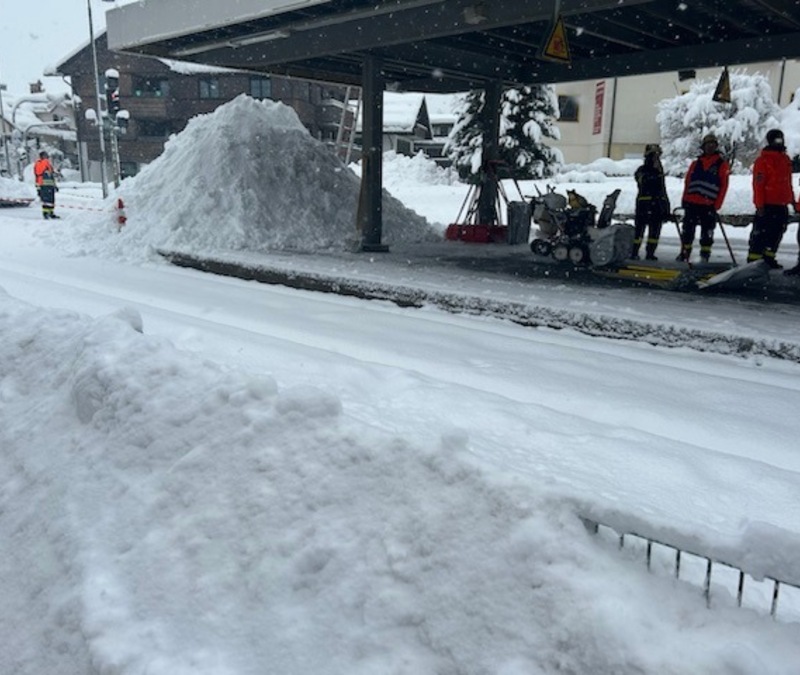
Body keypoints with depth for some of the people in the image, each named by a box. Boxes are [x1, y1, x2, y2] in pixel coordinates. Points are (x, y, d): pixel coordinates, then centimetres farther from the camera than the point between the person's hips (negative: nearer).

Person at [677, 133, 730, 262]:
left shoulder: (722, 164, 4)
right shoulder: (696, 164, 13)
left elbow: (723, 186, -1)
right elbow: (687, 182, 13)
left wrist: (716, 205, -8)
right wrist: (684, 200, 3)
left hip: (709, 206, -3)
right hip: (691, 203, 3)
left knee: (707, 234, 1)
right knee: (687, 231, 6)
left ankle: (704, 258, 7)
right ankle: (684, 254, 15)